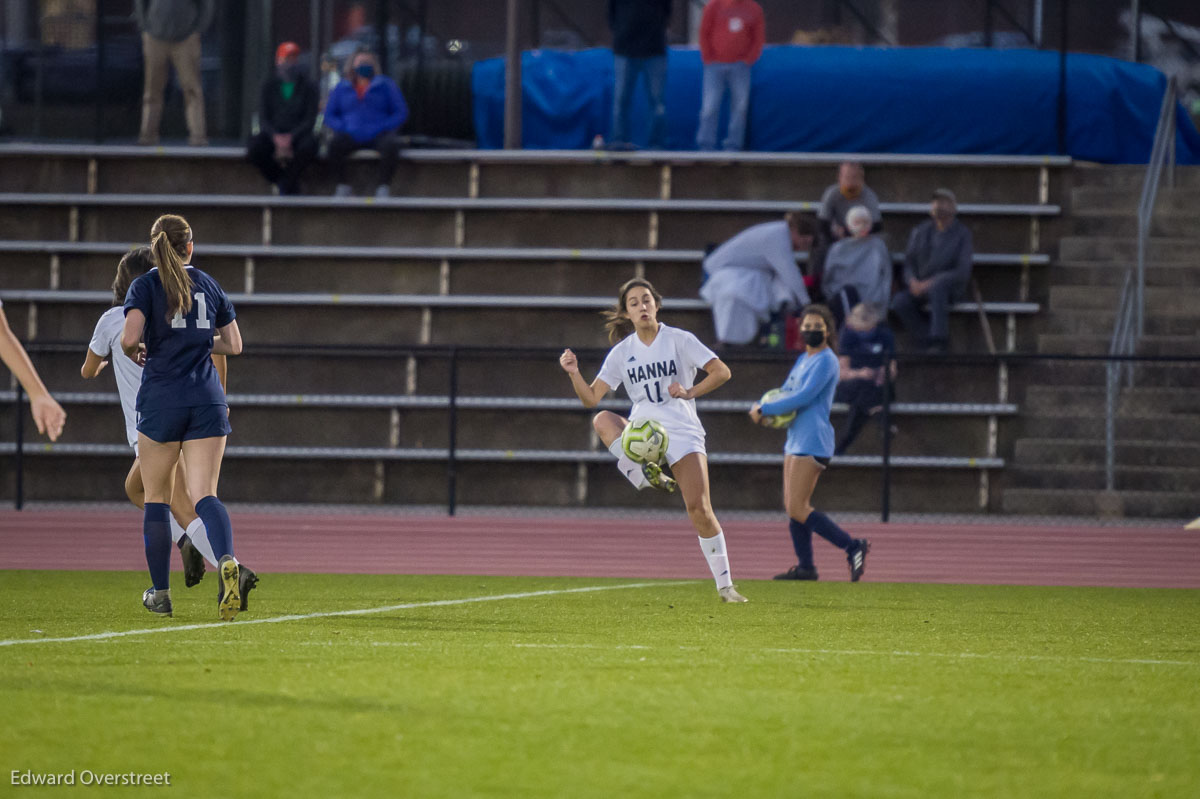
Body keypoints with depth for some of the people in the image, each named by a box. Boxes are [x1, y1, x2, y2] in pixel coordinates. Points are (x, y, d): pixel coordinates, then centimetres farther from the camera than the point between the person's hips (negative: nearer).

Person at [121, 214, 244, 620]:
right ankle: (227, 560, -34)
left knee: (156, 498, 12)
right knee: (204, 495, -5)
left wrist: (135, 352, 7)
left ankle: (160, 593, 16)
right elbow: (234, 345, 15)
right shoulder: (208, 285, 12)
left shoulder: (145, 285, -1)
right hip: (207, 400, 2)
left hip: (161, 399, -2)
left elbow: (129, 338, -15)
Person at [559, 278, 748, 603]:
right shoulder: (622, 353, 7)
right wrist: (575, 374, -15)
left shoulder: (679, 340, 0)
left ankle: (725, 585, -2)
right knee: (602, 420, -30)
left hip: (683, 432, -2)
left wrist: (689, 392, -14)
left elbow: (722, 371, -1)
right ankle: (646, 475, -27)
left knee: (699, 509, -12)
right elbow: (591, 397, 3)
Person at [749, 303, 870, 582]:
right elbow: (785, 391, 23)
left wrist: (764, 409, -13)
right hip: (795, 441, 10)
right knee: (792, 506, 8)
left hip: (812, 443, -10)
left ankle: (853, 547, -10)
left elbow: (803, 397, -19)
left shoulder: (825, 361, -11)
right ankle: (805, 567, 12)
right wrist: (760, 407, 2)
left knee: (798, 509, -13)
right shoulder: (803, 359, 17)